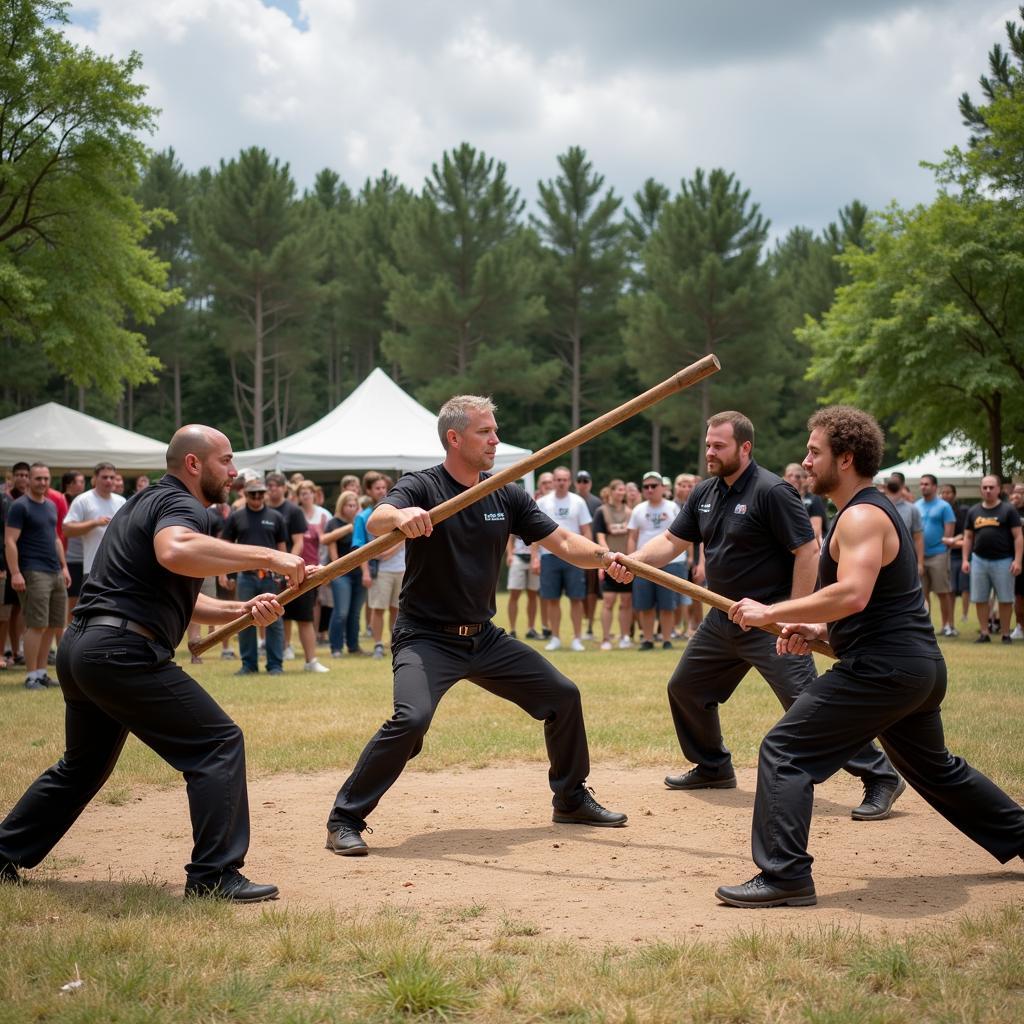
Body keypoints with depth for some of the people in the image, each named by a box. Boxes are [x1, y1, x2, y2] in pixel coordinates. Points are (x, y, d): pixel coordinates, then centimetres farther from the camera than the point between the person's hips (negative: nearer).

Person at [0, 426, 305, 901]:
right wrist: (265, 556, -30)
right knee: (219, 744, -7)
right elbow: (175, 552, -34)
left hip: (78, 648, 10)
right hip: (123, 652, -10)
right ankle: (214, 875, -9)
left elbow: (174, 598, 26)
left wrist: (242, 609, 12)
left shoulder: (145, 503, 25)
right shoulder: (183, 506, -7)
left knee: (81, 766, 26)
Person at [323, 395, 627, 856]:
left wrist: (604, 557, -19)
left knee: (562, 695, 8)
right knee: (411, 718, -28)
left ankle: (571, 799, 29)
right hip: (426, 637, -6)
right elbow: (376, 521, -31)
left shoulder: (507, 496, 4)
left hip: (484, 638, 6)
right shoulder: (421, 486, -12)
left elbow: (563, 542, 1)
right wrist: (400, 515, -55)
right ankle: (345, 820, -14)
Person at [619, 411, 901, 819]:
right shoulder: (704, 494, 8)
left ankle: (879, 777, -9)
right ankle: (713, 768, 38)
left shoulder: (772, 491, -16)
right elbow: (672, 540, 11)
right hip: (723, 617, 9)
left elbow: (807, 551, -18)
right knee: (685, 688, 18)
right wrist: (634, 559, -9)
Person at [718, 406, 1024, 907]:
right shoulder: (877, 510, 18)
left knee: (783, 752, -10)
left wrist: (770, 613, -24)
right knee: (935, 768, 29)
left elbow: (852, 595, -31)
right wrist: (819, 630, 10)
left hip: (883, 670, -11)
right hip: (921, 668, 11)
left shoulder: (861, 517, -15)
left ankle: (785, 875, -14)